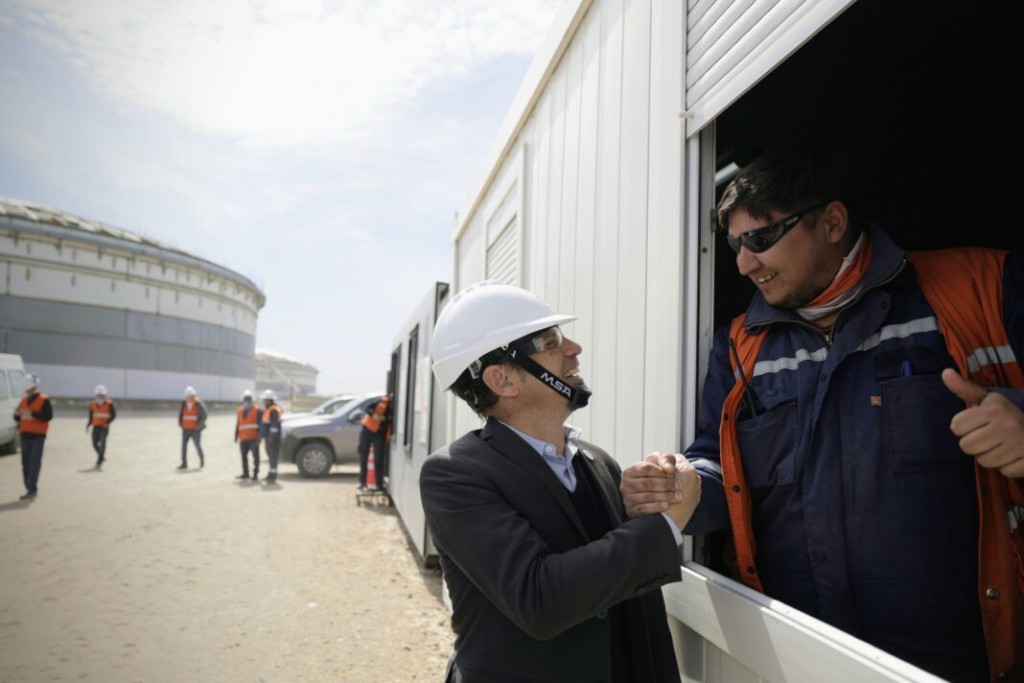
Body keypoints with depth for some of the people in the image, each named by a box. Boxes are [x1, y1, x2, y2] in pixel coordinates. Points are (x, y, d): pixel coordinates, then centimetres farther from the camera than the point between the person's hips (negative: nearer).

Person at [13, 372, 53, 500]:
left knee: (34, 463, -9)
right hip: (25, 435, 6)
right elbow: (17, 417, 17)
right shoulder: (24, 400, 13)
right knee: (26, 463, 6)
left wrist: (32, 414, -24)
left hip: (38, 436, -6)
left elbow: (48, 416, -15)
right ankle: (31, 489, 13)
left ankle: (31, 489, -11)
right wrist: (17, 414, -7)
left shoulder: (44, 400, -5)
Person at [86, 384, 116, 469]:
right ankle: (102, 457, 32)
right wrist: (88, 425, -1)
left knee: (102, 443, -14)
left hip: (104, 427, -4)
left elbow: (114, 415, -5)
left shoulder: (109, 404, -7)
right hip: (95, 426, 5)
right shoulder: (92, 404, 5)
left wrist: (107, 423, -14)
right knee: (95, 444, 8)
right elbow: (91, 416, 12)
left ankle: (99, 462, -10)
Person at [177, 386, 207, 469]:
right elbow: (180, 414, 16)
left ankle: (202, 459, 19)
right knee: (184, 445, -6)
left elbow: (204, 416, -7)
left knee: (198, 445, -7)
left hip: (195, 429, -3)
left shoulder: (199, 405, -9)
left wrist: (198, 426, -12)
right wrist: (181, 424, 7)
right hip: (185, 429, 3)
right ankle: (184, 464, -4)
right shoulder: (183, 405, 2)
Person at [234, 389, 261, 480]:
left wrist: (259, 437, -13)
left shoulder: (257, 411, -2)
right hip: (243, 439, 5)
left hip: (253, 439, -5)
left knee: (255, 457, -4)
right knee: (244, 457, 11)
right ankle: (245, 473, 20)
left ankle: (255, 473, 1)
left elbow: (260, 424, -5)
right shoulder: (239, 411, 14)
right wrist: (236, 436, 14)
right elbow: (237, 424, 18)